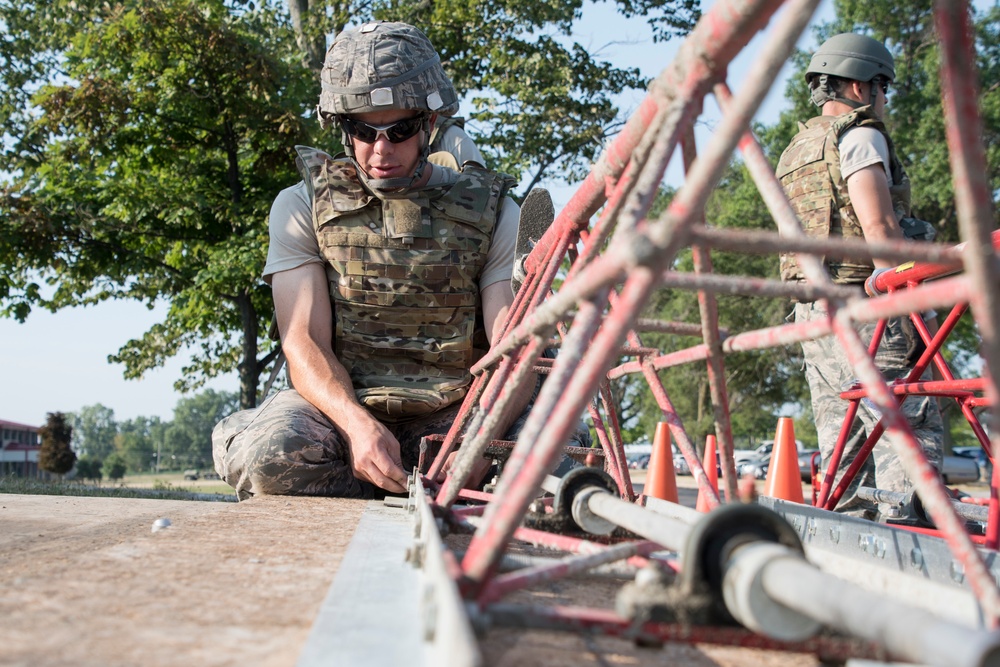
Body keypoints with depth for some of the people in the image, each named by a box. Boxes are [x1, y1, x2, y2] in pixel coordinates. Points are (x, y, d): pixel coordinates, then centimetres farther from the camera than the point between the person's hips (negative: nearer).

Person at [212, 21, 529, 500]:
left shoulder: (492, 214, 3)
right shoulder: (303, 206, 4)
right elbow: (306, 344, -6)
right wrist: (359, 424, -27)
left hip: (451, 414, 1)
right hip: (338, 405, 0)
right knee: (269, 450, -34)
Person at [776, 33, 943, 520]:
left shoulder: (795, 151, 24)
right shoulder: (858, 136, -3)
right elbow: (880, 228, -15)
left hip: (811, 310, 9)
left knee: (843, 441, 8)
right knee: (911, 433, -9)